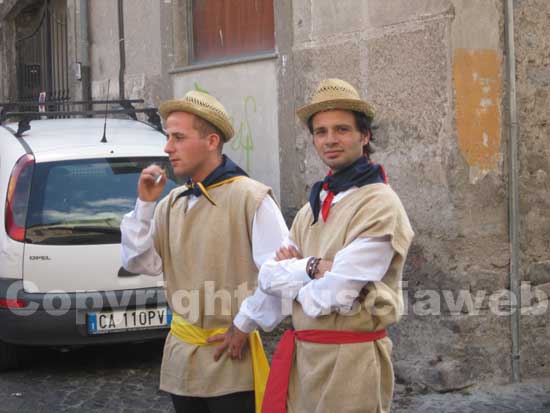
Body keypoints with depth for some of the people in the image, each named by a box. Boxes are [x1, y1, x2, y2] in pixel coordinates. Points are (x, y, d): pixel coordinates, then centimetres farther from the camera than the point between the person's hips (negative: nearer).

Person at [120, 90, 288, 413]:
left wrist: (244, 326, -10)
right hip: (182, 355, 7)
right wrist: (145, 205, -1)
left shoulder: (251, 198, -13)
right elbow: (140, 263, 8)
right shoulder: (171, 204, 9)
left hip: (231, 357, -6)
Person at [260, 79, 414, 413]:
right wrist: (313, 267, -14)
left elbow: (334, 295, -20)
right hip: (302, 352, 7)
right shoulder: (314, 205, 11)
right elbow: (268, 277, 3)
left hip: (350, 360, -7)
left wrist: (293, 273, -1)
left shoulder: (380, 204, -14)